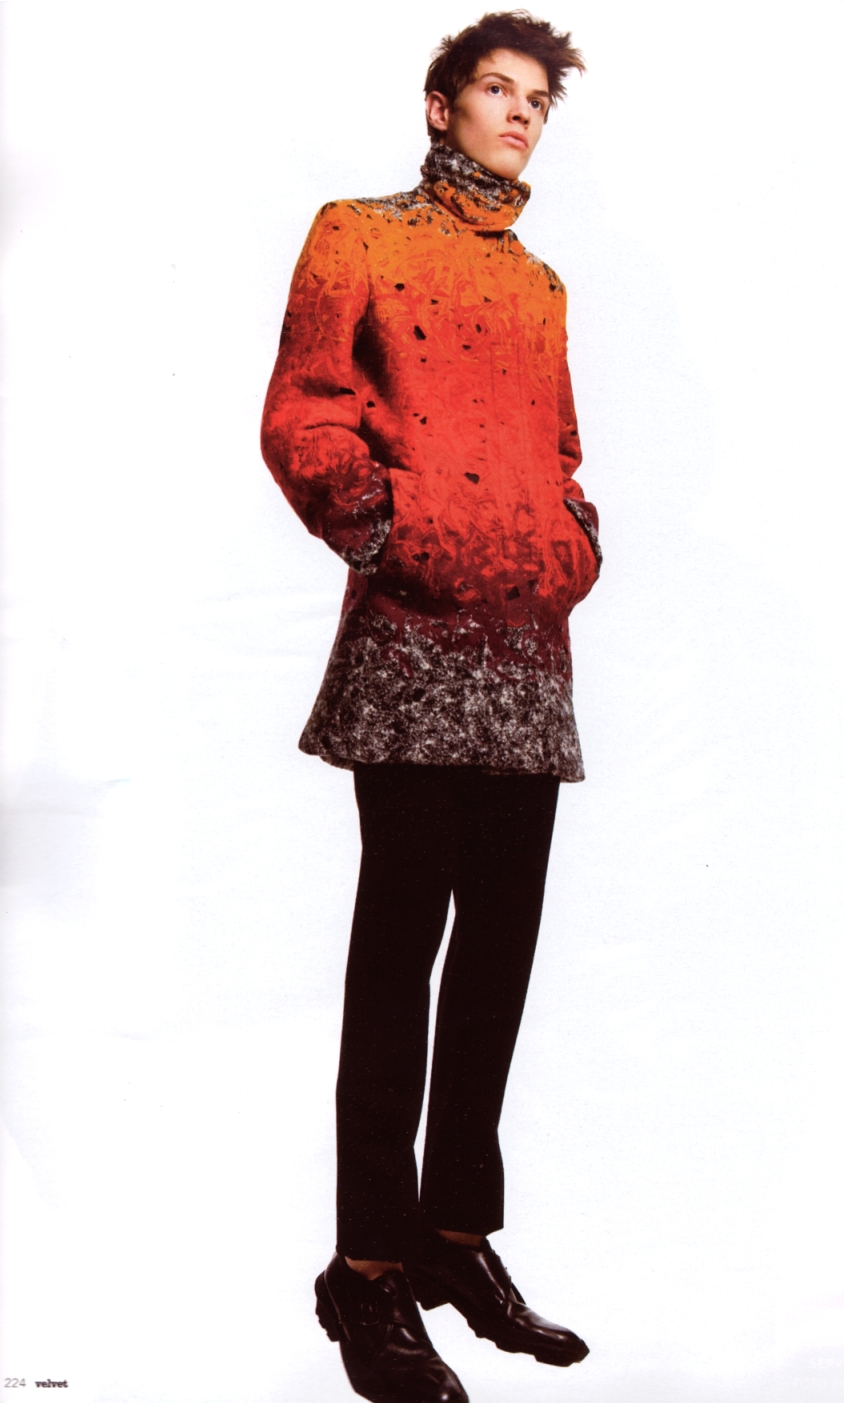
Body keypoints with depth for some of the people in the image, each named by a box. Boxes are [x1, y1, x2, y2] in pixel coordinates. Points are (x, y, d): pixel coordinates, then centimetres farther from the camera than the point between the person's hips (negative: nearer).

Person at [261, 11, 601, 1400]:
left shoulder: (541, 286, 26)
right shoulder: (359, 237, 8)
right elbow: (300, 415, -1)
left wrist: (577, 543, 12)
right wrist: (384, 530, -11)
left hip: (530, 643, 7)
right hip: (414, 636, -7)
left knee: (500, 949, 8)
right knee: (402, 944, -8)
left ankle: (458, 1236, 21)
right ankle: (372, 1274, 2)